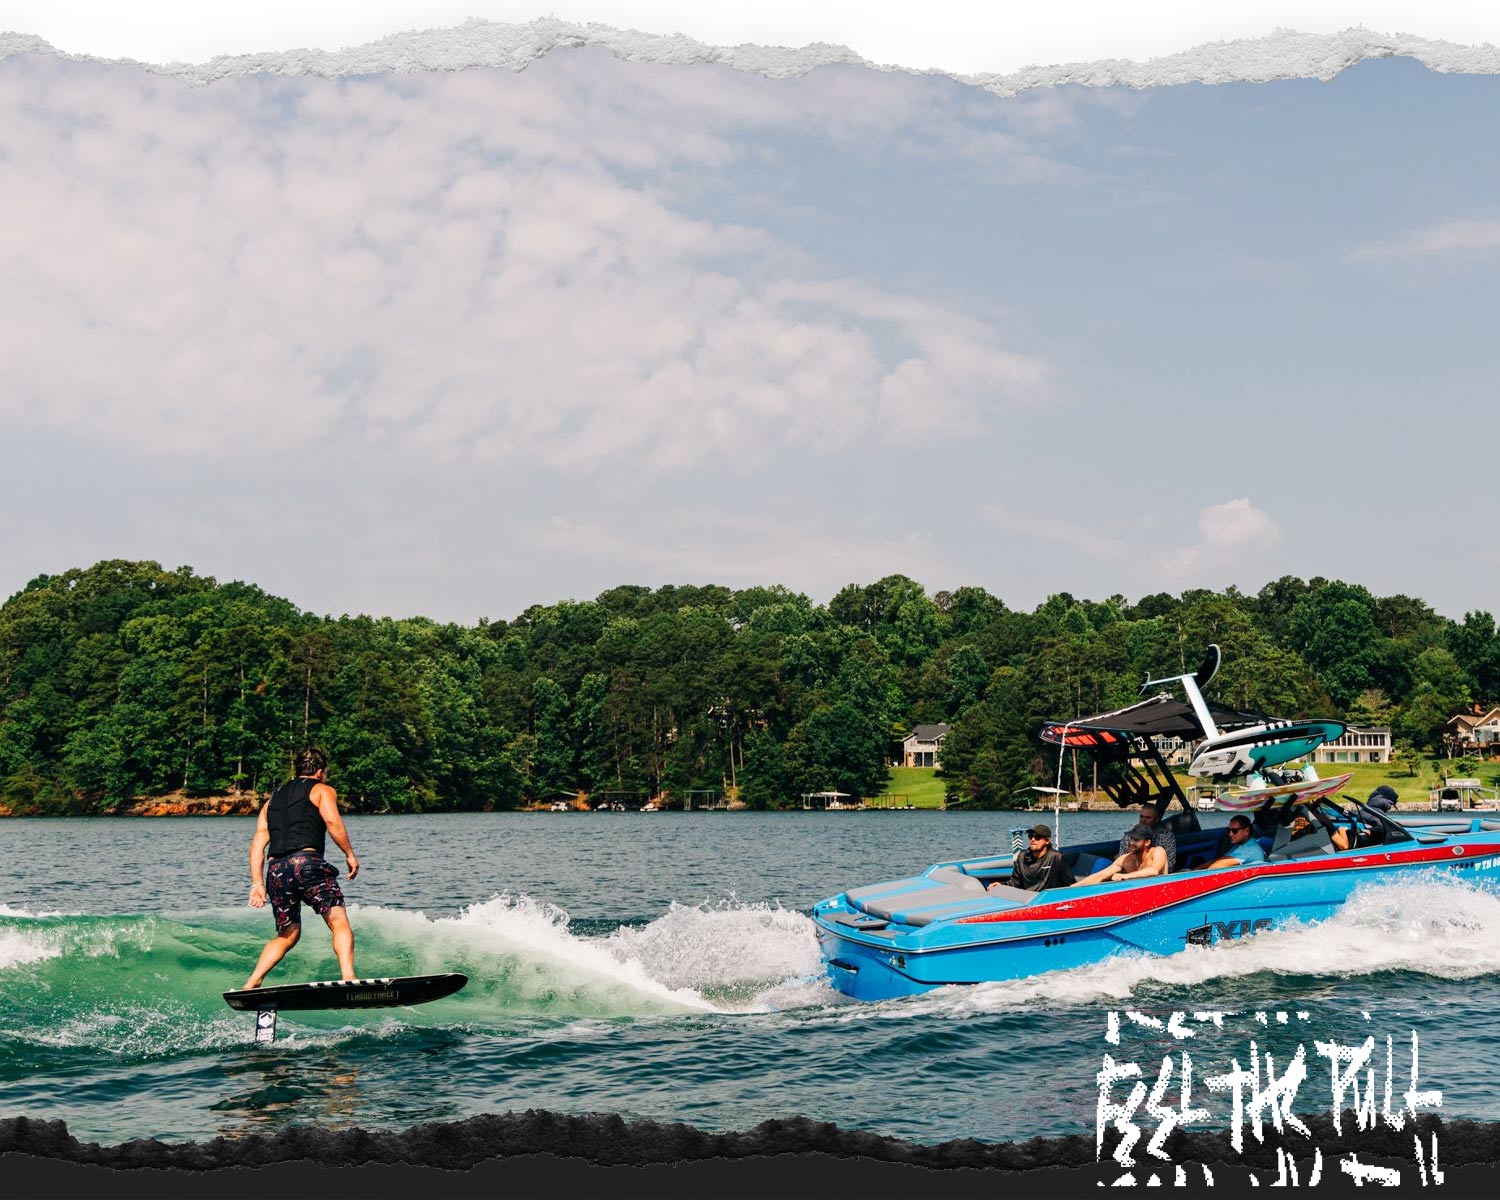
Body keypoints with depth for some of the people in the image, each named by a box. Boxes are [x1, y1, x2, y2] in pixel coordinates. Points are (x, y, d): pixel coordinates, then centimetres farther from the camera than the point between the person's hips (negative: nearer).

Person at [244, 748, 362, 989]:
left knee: (287, 935, 19)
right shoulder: (322, 790, 14)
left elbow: (257, 844, 19)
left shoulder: (272, 800, 29)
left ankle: (251, 984, 7)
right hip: (308, 862, -6)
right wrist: (350, 854, -1)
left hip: (276, 870, 6)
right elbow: (332, 820, -7)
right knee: (339, 923, -9)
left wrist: (257, 883, 14)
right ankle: (348, 979, -30)